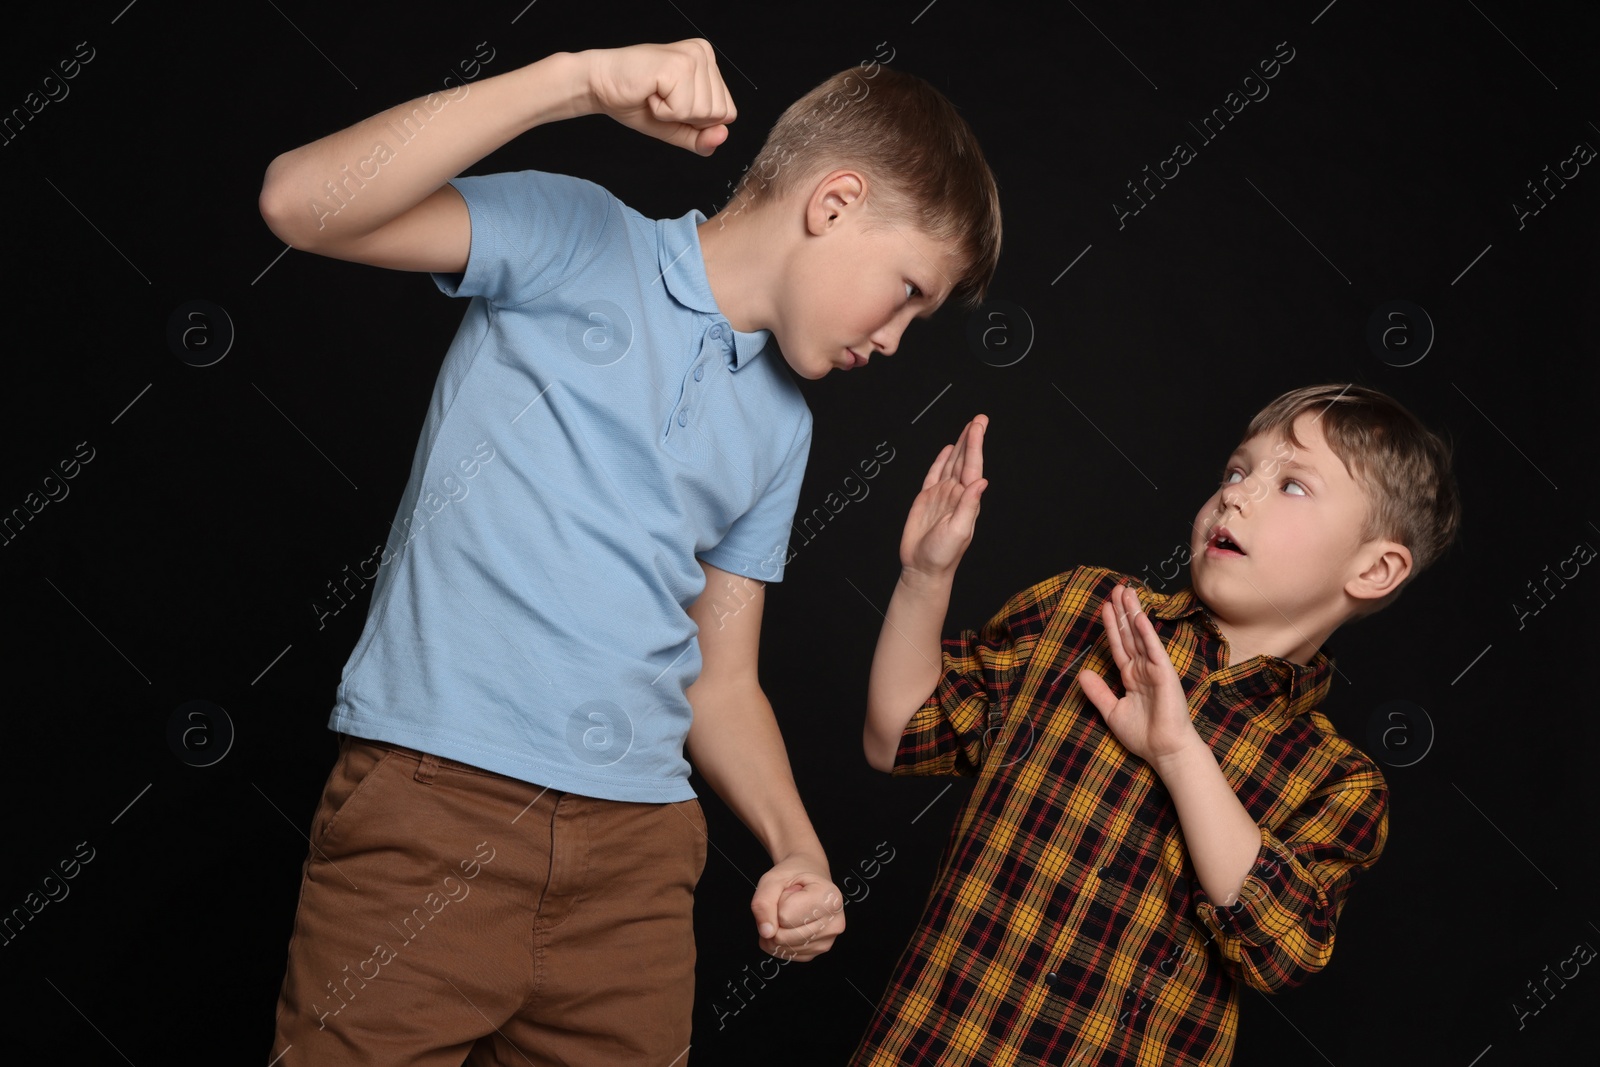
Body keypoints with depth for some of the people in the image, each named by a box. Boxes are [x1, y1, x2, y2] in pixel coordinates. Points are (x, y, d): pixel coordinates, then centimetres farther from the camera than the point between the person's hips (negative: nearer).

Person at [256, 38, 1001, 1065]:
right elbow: (303, 203, -13)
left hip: (636, 849, 6)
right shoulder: (575, 241, 1)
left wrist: (799, 853, 3)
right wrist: (581, 80, -20)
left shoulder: (781, 429, 18)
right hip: (434, 797, -5)